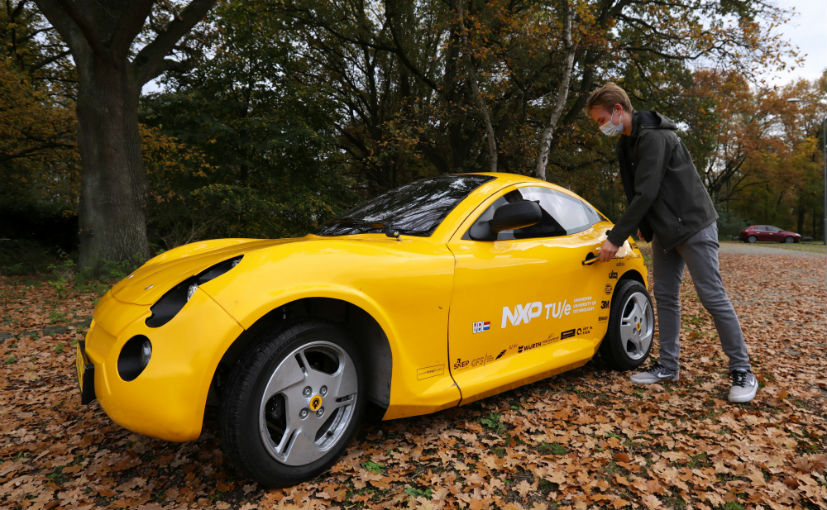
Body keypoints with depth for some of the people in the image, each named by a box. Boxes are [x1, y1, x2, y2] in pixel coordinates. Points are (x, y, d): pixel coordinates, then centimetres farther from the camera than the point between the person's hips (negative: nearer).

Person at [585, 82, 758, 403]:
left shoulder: (653, 137, -21)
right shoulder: (627, 143, 8)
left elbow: (646, 194, -26)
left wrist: (615, 238, -24)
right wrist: (645, 227, 10)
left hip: (693, 226, -9)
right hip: (665, 231, 9)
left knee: (713, 297, -5)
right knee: (665, 296, 8)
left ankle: (742, 371, 8)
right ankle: (668, 366, 16)